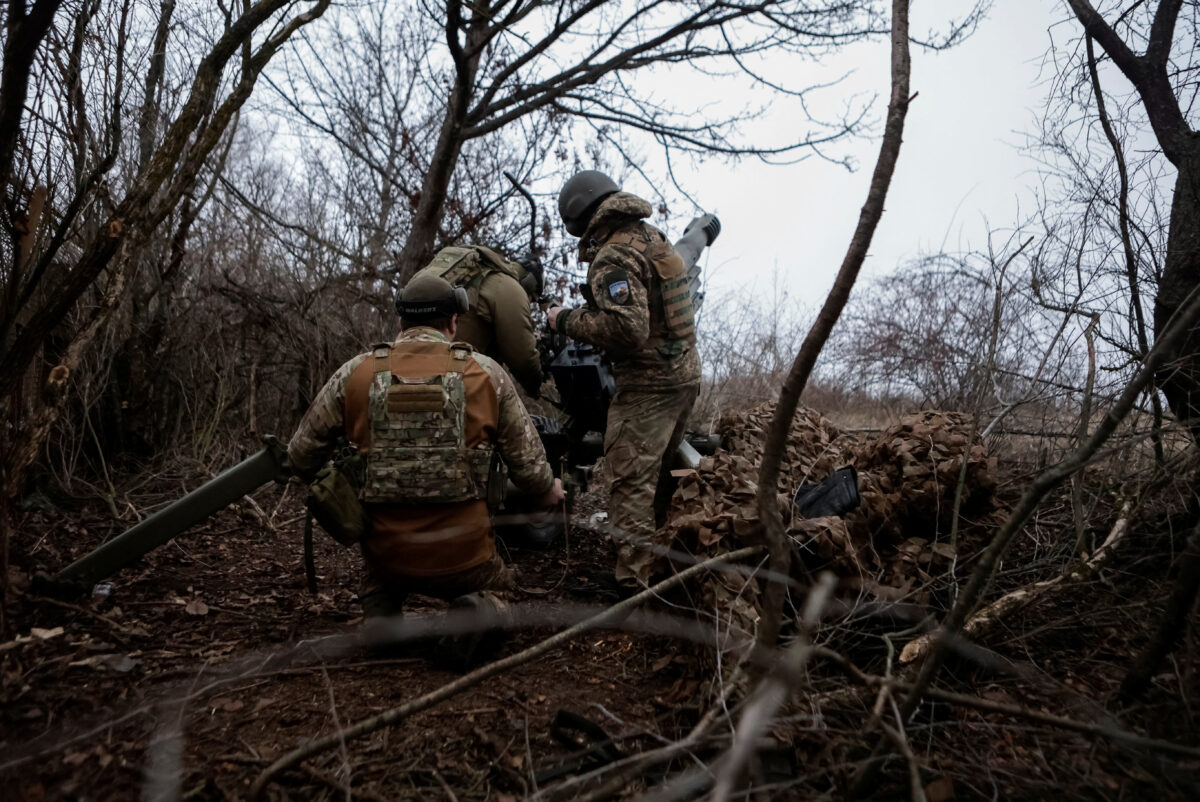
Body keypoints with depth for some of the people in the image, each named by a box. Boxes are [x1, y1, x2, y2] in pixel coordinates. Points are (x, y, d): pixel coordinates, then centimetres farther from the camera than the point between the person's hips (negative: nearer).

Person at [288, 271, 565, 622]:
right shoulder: (487, 373, -3)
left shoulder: (356, 373, 0)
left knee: (380, 592, 34)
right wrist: (549, 490, 24)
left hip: (387, 552, 2)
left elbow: (301, 455, 8)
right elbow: (528, 461, 3)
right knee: (497, 591, 28)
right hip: (463, 554, -1)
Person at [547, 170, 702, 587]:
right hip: (685, 371, 10)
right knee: (659, 471, 21)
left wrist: (568, 321, -18)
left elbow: (627, 327, -29)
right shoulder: (653, 236, 12)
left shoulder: (614, 259, -18)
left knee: (630, 480, -6)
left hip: (648, 383, -10)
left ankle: (634, 579, -2)